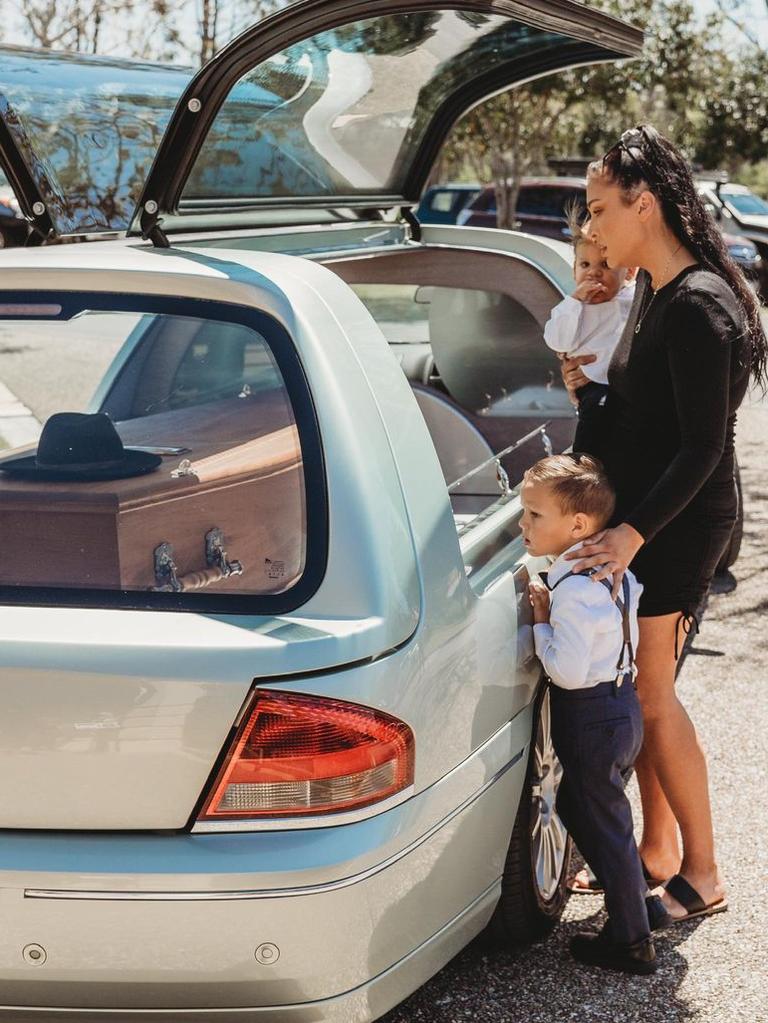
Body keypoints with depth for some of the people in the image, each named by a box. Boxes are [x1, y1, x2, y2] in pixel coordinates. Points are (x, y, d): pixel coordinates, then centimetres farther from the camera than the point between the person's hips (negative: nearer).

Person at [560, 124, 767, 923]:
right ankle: (658, 848, 26)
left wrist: (634, 533, -28)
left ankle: (701, 877, 7)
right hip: (639, 516, 9)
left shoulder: (698, 308, -22)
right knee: (640, 688, 14)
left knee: (647, 692, -3)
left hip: (679, 525, -9)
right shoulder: (654, 291, 8)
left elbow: (703, 446, -24)